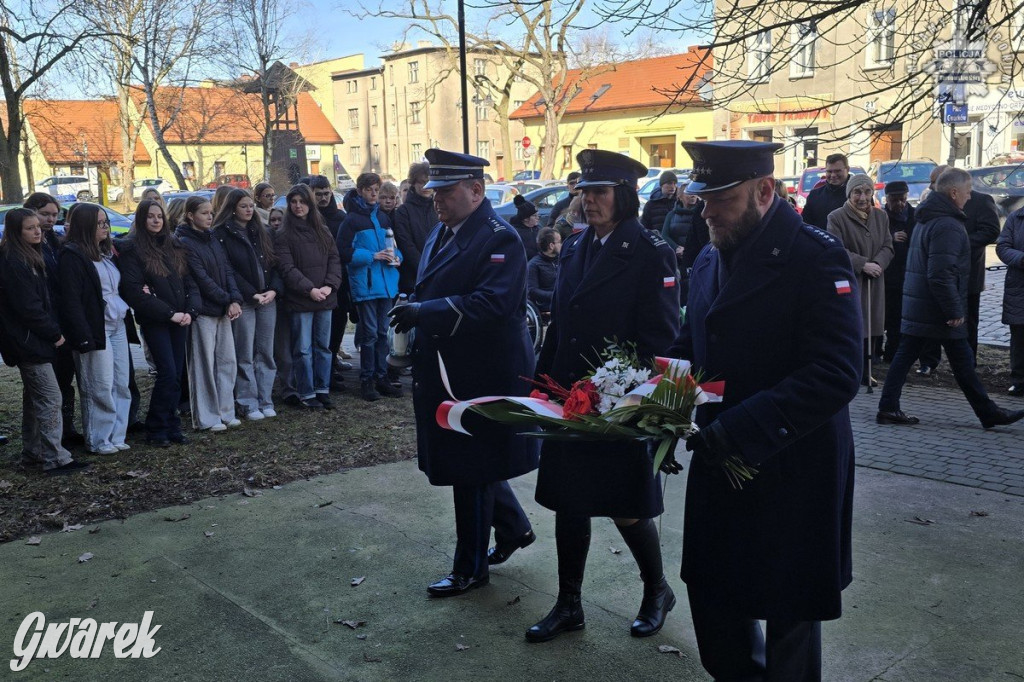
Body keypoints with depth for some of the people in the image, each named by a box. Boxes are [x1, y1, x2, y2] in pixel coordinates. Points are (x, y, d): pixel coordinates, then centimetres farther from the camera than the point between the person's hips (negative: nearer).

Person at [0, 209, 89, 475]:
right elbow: (28, 307, -19)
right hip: (29, 341, -10)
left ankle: (33, 453, 24)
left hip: (30, 341, 10)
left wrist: (53, 331, 7)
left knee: (34, 399, 15)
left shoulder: (29, 258, 14)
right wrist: (54, 333, -11)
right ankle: (55, 459, -6)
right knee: (50, 399, -9)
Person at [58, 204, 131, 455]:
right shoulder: (72, 255, -9)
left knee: (121, 385, 9)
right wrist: (84, 337, -18)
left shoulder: (106, 251, 16)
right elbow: (71, 300, -14)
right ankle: (98, 441, 10)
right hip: (96, 330, -8)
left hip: (117, 327, 8)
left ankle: (116, 436, 19)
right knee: (100, 389, -2)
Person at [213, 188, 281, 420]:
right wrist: (252, 294, -13)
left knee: (266, 351, 6)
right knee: (245, 355, -1)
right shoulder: (222, 234, -1)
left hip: (268, 299, 5)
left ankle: (265, 399, 13)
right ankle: (248, 403, 5)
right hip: (242, 301, -5)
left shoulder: (261, 232, 15)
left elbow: (274, 263, 11)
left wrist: (274, 289, -6)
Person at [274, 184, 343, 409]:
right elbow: (287, 268, -10)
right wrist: (310, 289, -18)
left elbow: (335, 260, 7)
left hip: (325, 298, 4)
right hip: (299, 300, -4)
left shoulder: (322, 231, 12)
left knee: (323, 346, 10)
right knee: (303, 349, 0)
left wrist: (330, 285, -9)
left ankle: (323, 390, 19)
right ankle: (306, 393, 8)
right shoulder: (284, 234, -2)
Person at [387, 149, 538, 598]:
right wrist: (414, 311, 3)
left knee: (472, 469, 3)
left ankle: (470, 569, 19)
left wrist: (425, 311, -34)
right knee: (473, 461, 20)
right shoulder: (441, 233, 11)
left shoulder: (499, 239, -17)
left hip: (480, 376, -9)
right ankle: (514, 528, 41)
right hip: (446, 371, 9)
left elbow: (492, 304, -29)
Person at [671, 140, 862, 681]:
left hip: (788, 471, -6)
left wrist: (733, 430, -29)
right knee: (710, 595, 16)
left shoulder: (815, 256, -17)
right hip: (719, 465, 7)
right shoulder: (709, 259, 8)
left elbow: (836, 375, -24)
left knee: (788, 621, 10)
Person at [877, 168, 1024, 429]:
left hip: (915, 306, 9)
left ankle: (888, 408, 7)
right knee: (962, 362, 2)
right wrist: (955, 311, -19)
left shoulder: (925, 220, 14)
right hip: (938, 310, -9)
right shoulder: (948, 226, -18)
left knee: (905, 355, 7)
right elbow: (941, 275, -25)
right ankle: (988, 413, 13)